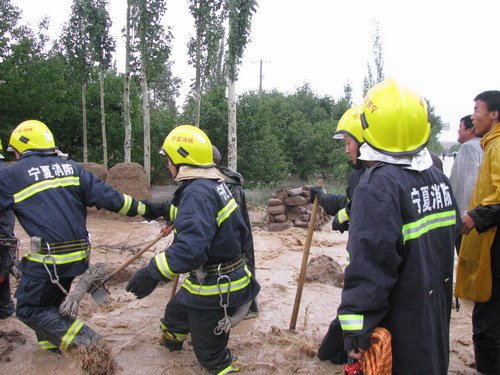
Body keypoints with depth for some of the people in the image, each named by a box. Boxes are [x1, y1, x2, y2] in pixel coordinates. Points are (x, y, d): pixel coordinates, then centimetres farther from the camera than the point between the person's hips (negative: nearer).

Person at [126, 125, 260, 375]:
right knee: (176, 312, 35)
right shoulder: (215, 184, 6)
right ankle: (171, 341, 63)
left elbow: (191, 246, -38)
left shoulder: (197, 193, -25)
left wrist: (153, 273, -35)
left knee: (211, 354, 6)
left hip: (214, 289, -11)